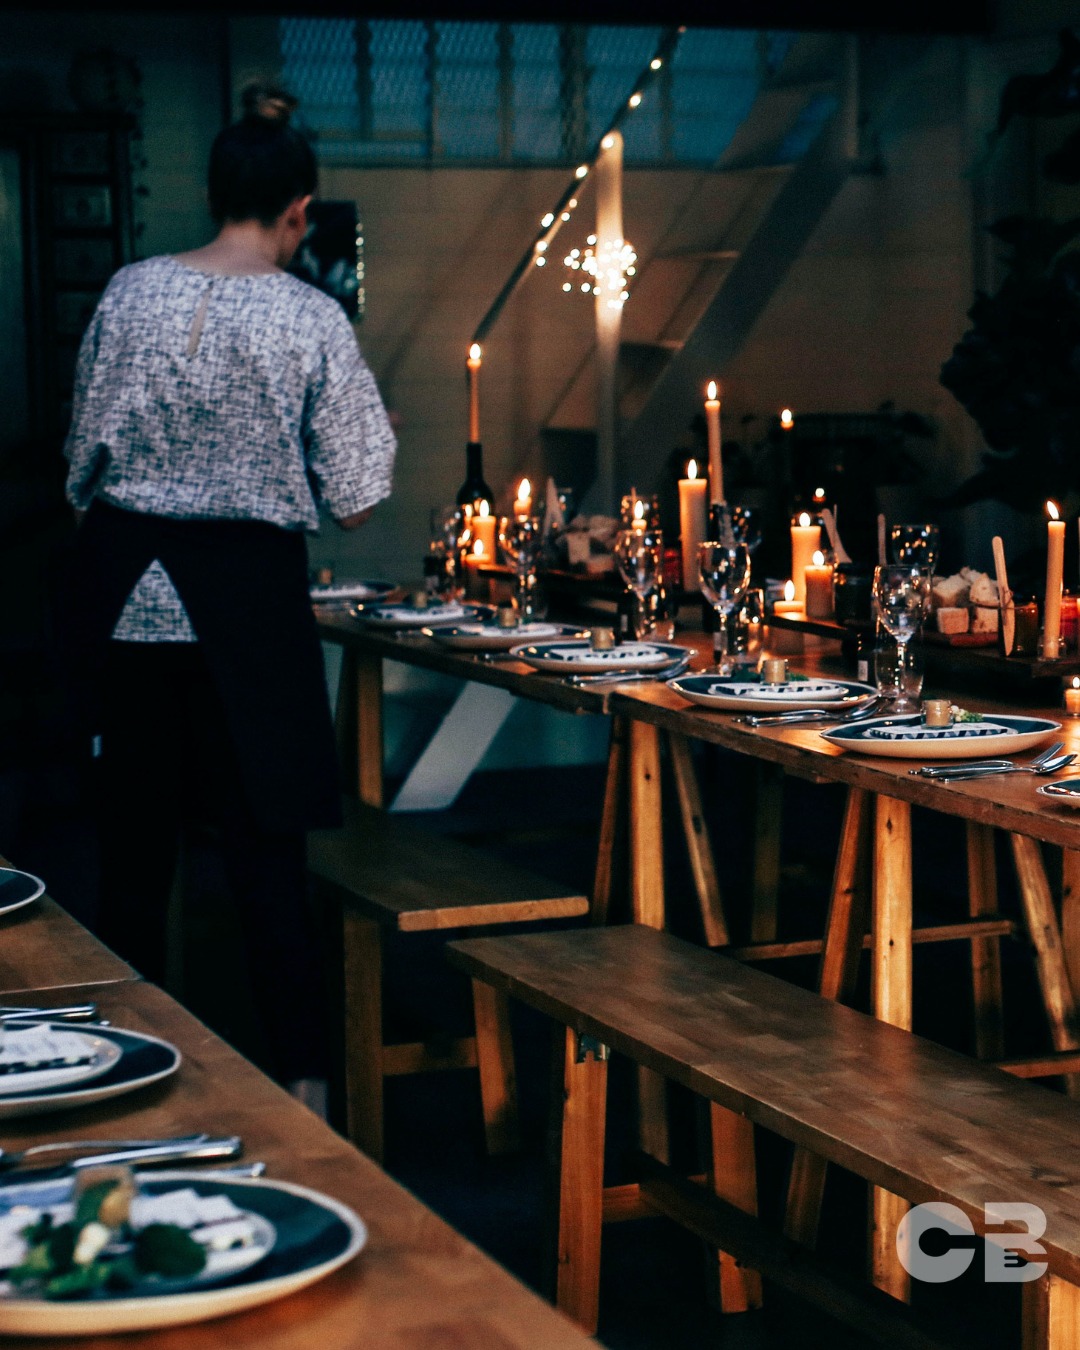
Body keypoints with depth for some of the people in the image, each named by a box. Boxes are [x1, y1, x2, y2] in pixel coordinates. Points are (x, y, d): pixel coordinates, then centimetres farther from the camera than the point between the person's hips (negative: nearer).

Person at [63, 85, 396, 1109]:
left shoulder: (130, 291, 0)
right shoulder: (311, 318, -7)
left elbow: (83, 456, 8)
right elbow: (353, 502, -5)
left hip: (123, 582, 3)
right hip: (245, 588, -2)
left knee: (133, 833, 13)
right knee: (264, 843, 4)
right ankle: (301, 1075, 8)